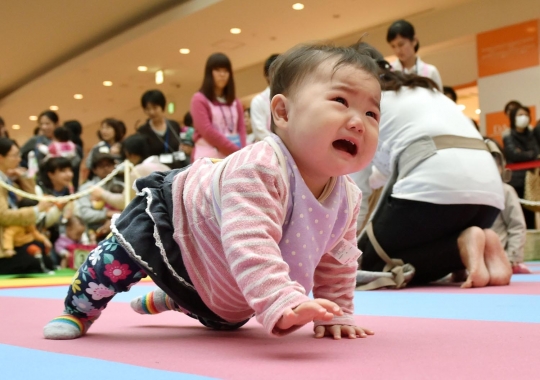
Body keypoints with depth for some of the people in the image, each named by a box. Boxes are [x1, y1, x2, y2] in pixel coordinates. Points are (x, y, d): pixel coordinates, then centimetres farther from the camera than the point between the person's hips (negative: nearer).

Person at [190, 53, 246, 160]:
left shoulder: (235, 102, 18)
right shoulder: (199, 99, 1)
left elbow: (241, 128, 10)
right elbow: (207, 131, -9)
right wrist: (236, 151, -13)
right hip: (208, 158, -5)